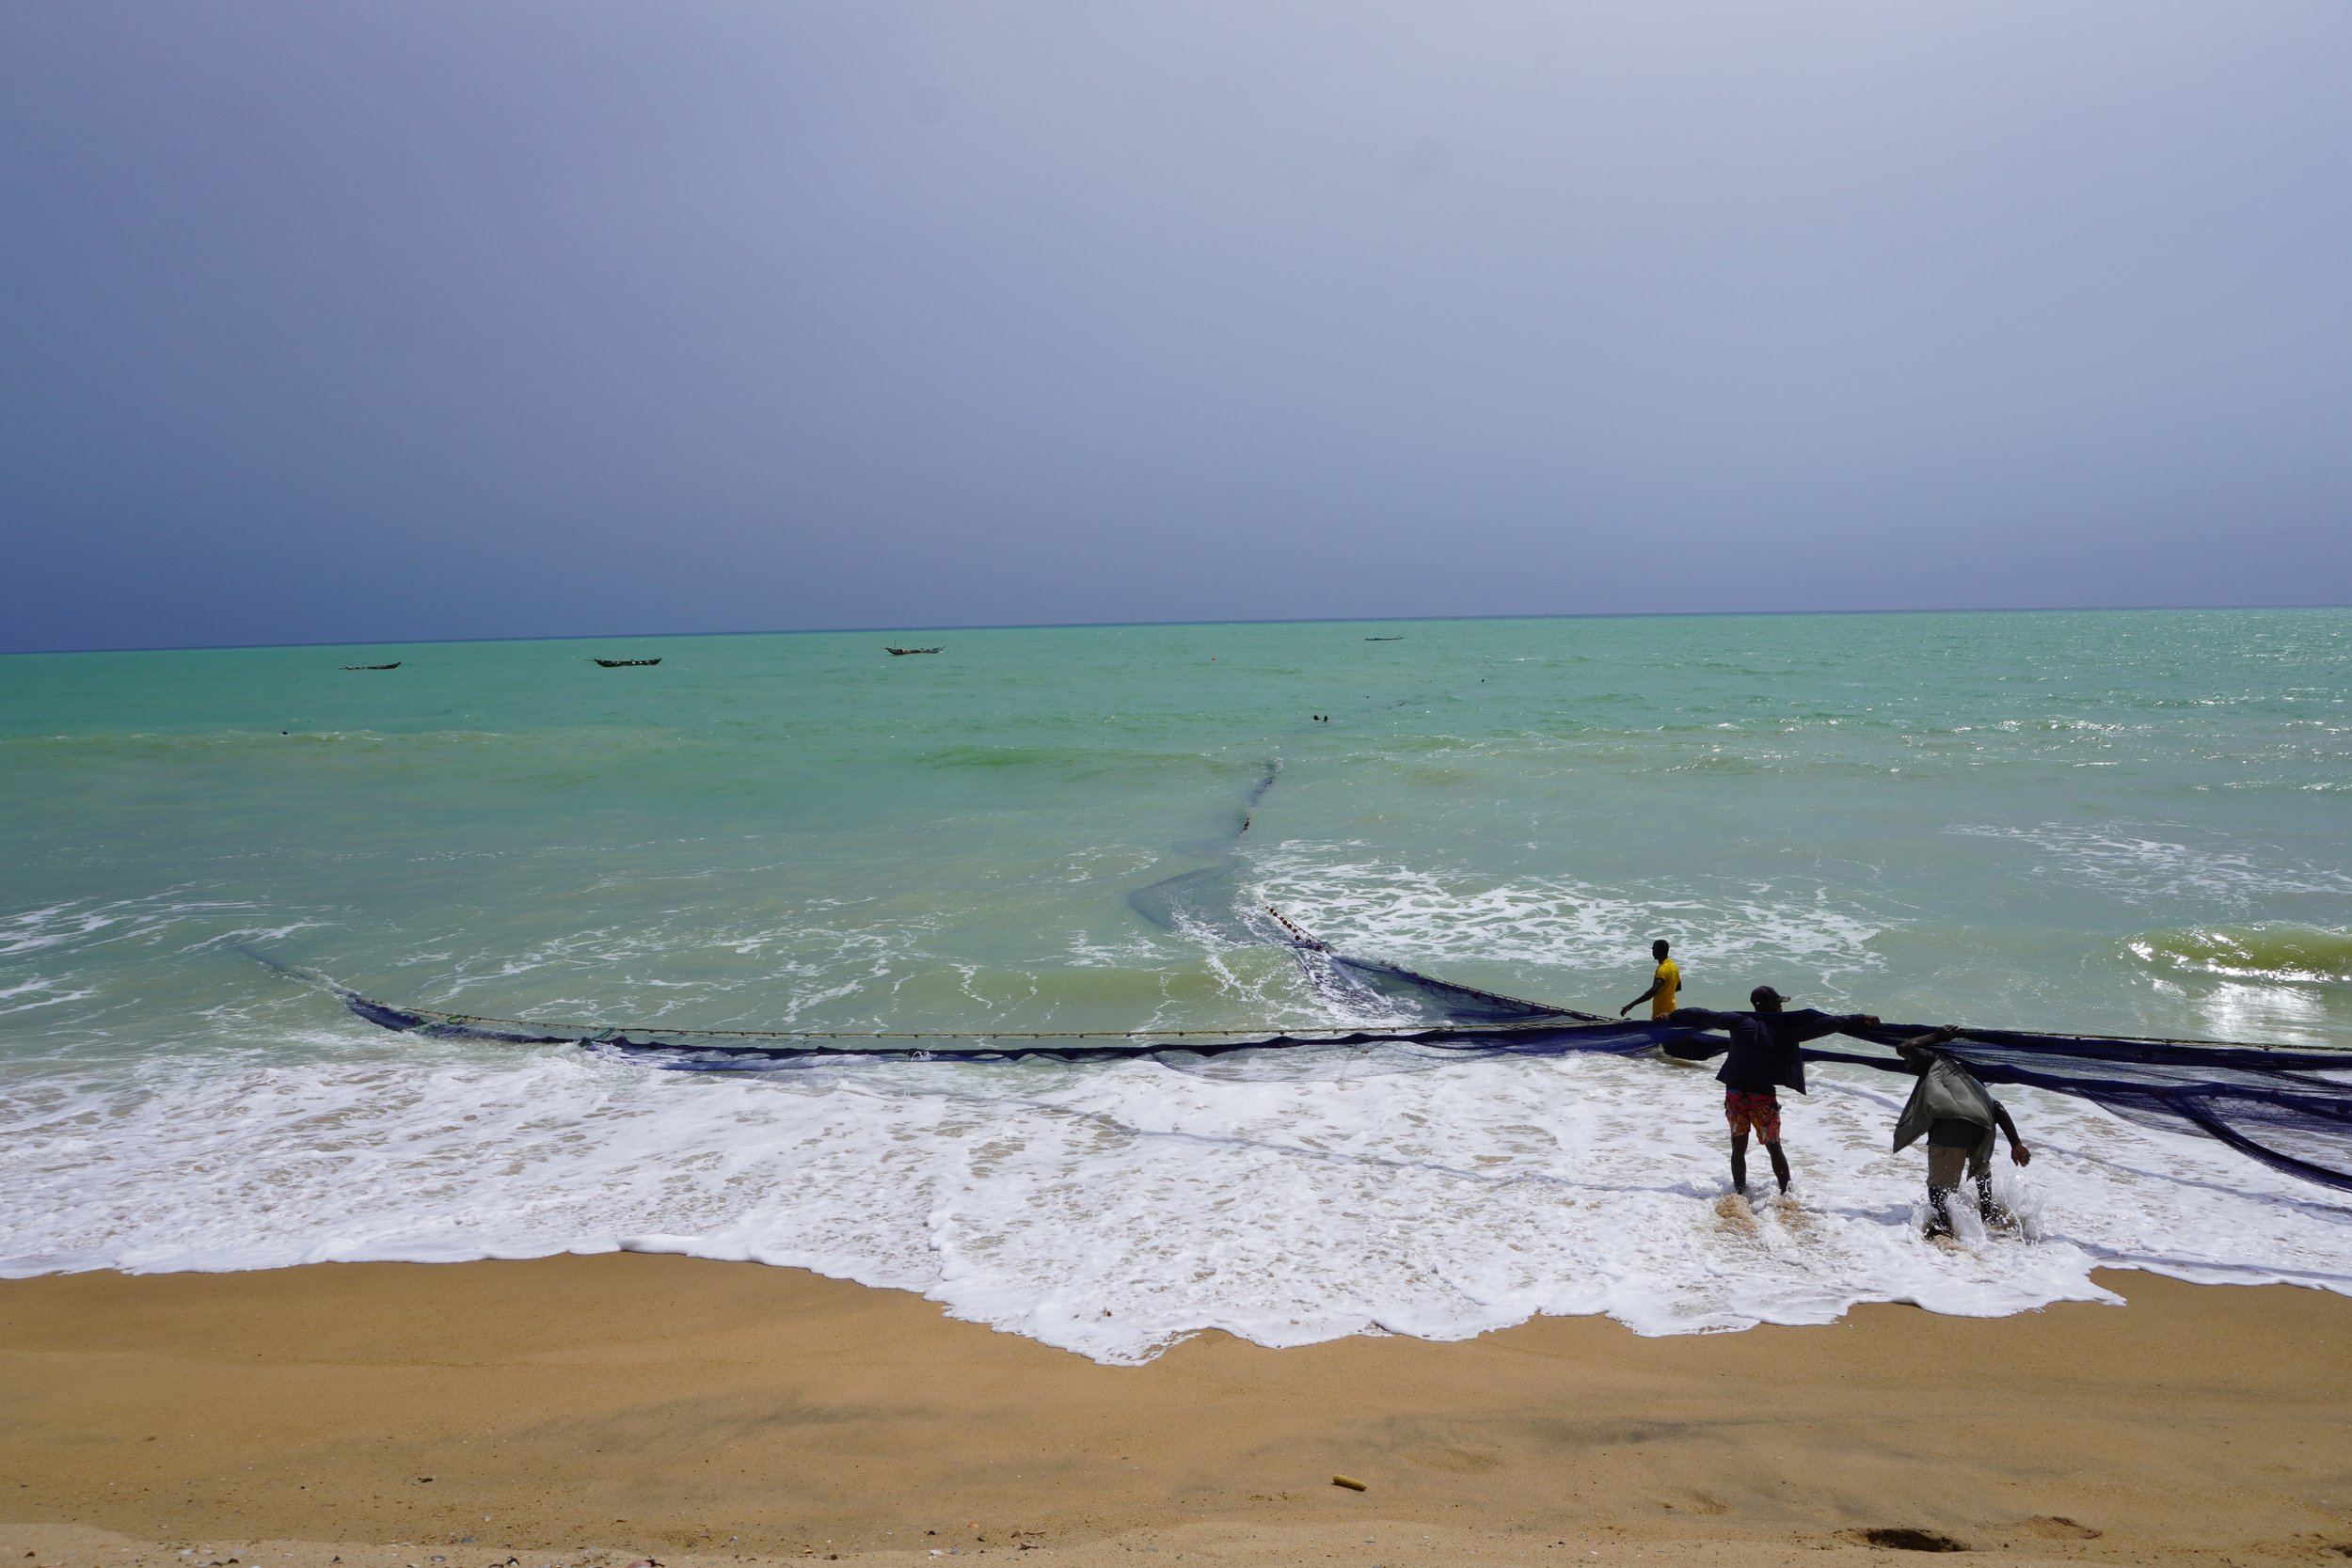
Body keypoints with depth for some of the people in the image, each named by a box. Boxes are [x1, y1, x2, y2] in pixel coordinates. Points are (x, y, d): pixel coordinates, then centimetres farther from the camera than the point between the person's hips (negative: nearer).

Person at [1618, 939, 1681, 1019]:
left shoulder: (1662, 969, -24)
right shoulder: (1673, 965, 7)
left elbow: (1653, 991, -38)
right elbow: (1678, 987, 20)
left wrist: (1631, 1004, -43)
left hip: (1661, 1013, -10)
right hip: (1671, 1011, 10)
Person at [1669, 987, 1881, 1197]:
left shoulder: (1738, 1022, 1)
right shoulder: (1785, 1028, -5)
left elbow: (1705, 1017, 9)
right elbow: (1823, 1024, -4)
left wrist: (1674, 1015, 22)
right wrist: (1861, 1020, 2)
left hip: (1735, 1094, 2)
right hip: (1763, 1097, -2)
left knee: (1738, 1147, 10)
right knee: (1774, 1147, 12)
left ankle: (1740, 1195, 13)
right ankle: (1787, 1195, 15)